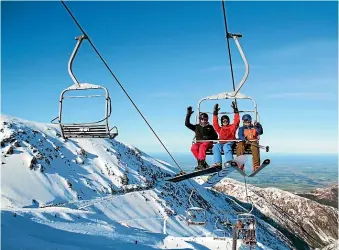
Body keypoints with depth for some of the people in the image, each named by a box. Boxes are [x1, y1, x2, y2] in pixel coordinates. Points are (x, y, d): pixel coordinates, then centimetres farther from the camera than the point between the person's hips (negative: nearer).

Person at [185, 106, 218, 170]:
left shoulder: (210, 127, 14)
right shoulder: (196, 127, 18)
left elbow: (215, 136, 9)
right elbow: (187, 124, 11)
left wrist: (208, 137, -10)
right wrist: (188, 114, 3)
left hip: (208, 143, -2)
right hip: (199, 142, 3)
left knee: (202, 146, -38)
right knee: (193, 147, -33)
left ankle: (201, 163, -49)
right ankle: (203, 163, -33)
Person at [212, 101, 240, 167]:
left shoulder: (232, 127, 23)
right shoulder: (220, 129, 28)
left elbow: (236, 121, 11)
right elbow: (215, 123, 20)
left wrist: (235, 110, 9)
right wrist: (215, 113, 18)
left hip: (229, 143, -2)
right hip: (221, 143, 2)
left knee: (226, 146, -38)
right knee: (216, 146, -32)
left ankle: (229, 161, -56)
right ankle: (218, 163, -46)